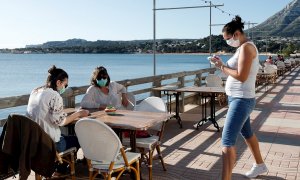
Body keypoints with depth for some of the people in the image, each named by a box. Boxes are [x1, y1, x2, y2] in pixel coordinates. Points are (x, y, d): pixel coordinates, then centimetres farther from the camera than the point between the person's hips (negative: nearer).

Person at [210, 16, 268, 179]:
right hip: (237, 98, 11)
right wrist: (222, 65, 1)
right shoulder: (243, 48, 13)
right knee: (246, 133, 25)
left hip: (241, 100, -11)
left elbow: (241, 76, -24)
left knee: (227, 141, -13)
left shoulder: (247, 47, -16)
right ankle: (260, 165, 44)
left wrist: (222, 67, -12)